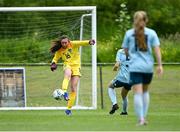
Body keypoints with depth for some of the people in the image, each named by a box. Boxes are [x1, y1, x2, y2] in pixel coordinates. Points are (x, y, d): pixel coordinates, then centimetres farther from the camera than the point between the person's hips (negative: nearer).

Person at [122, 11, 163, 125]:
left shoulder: (129, 33, 0)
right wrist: (160, 65, -2)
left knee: (138, 93, -4)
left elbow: (126, 50, 7)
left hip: (135, 67, -2)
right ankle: (144, 117, 18)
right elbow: (157, 49, -5)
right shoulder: (151, 33, -1)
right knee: (145, 91, 19)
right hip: (148, 66, 2)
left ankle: (141, 118, -13)